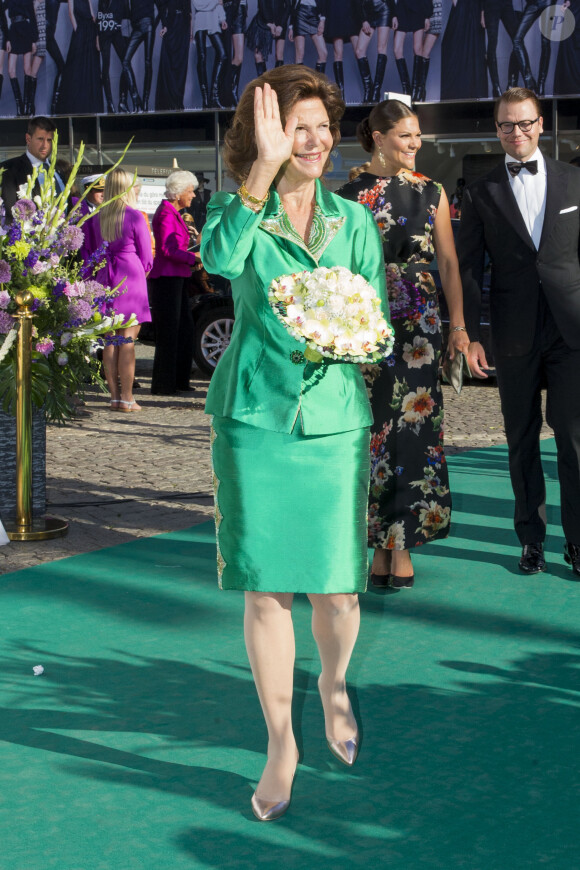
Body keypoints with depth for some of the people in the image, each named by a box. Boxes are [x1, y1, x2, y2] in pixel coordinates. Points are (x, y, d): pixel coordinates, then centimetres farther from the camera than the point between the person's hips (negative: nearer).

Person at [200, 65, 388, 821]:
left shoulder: (355, 222, 9)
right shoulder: (235, 208, 2)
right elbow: (219, 257, -22)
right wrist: (265, 167, -28)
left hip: (335, 418, 2)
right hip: (255, 416, -1)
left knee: (336, 583, 2)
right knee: (264, 585, 0)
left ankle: (334, 687, 35)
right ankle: (280, 740, 14)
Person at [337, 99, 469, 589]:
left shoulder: (432, 192, 8)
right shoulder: (350, 195, 4)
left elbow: (448, 261, 8)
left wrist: (458, 324, 2)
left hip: (419, 322, 1)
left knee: (413, 425, -3)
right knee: (372, 428, 0)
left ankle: (403, 544, 4)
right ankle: (380, 545, 8)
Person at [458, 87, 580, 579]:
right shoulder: (481, 194, 7)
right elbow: (468, 269, 5)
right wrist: (470, 335, -2)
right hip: (515, 335, 1)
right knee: (522, 440, 8)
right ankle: (531, 539, 18)